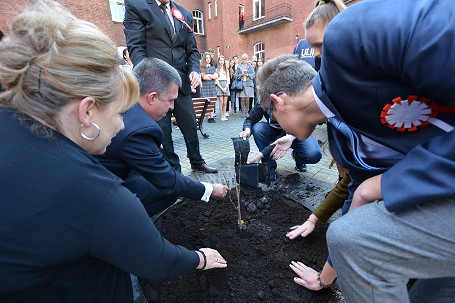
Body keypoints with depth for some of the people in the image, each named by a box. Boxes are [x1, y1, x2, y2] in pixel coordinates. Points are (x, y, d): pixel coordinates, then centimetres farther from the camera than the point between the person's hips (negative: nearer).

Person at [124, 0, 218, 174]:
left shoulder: (185, 14, 17)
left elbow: (192, 50, 17)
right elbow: (135, 47, -6)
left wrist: (194, 70, -3)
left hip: (181, 81, 4)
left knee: (191, 126, 10)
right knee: (162, 130, 3)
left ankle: (197, 162, 29)